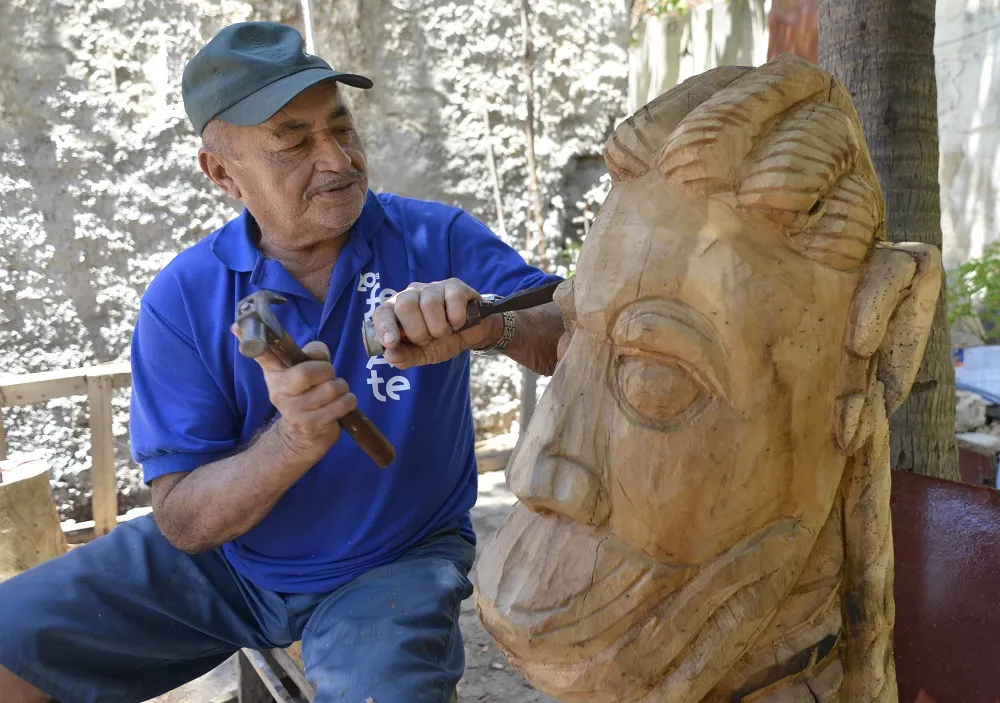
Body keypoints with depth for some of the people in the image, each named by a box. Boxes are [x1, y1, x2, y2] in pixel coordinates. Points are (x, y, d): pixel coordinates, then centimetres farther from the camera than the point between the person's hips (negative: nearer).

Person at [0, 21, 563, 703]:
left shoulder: (437, 239, -12)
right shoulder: (182, 301, -11)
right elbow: (181, 523, -14)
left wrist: (493, 325, -41)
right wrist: (292, 443, -34)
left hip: (397, 565, -1)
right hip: (220, 562, 2)